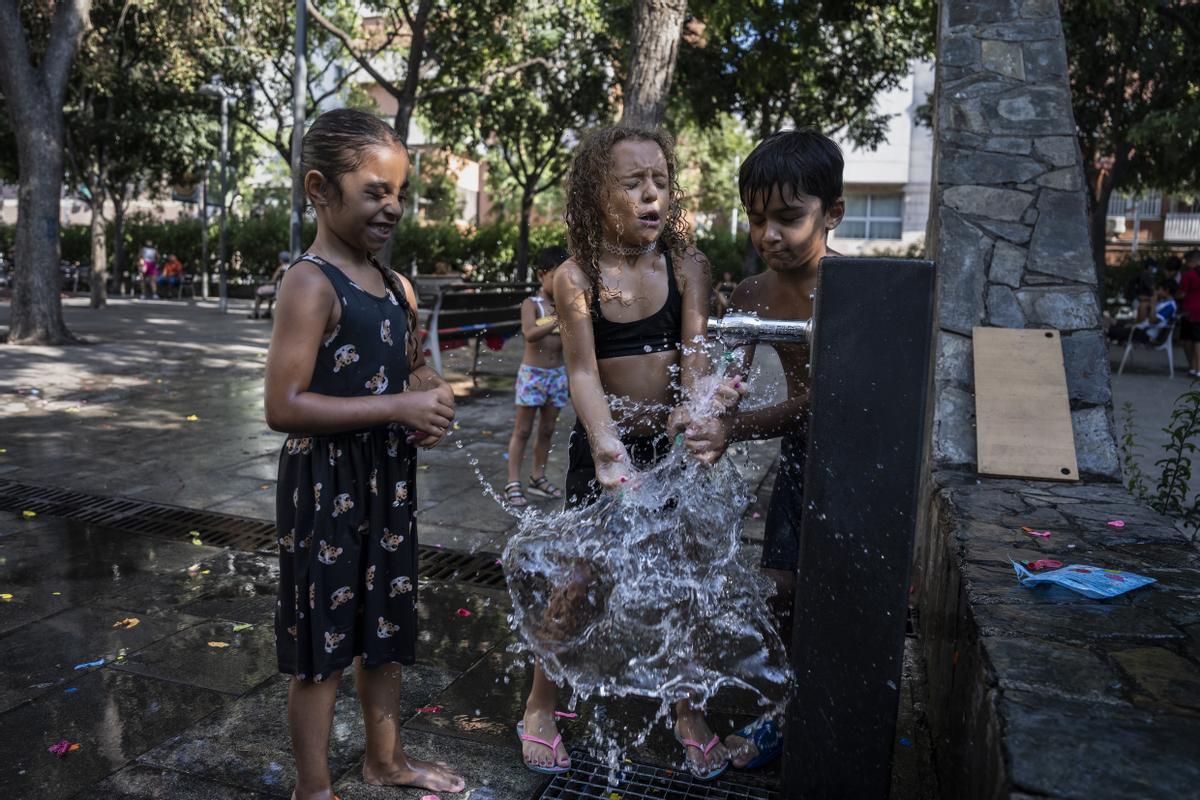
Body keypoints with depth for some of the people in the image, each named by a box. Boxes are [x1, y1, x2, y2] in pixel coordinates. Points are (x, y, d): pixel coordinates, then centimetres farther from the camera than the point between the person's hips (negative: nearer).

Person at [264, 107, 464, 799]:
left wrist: (435, 394, 0)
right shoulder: (312, 284, -16)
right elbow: (284, 406, -23)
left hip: (391, 477, 8)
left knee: (387, 625, 20)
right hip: (327, 483, -8)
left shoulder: (399, 288, 8)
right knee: (323, 641, 6)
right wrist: (399, 406, -24)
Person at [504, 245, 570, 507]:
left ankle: (538, 477, 23)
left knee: (547, 429, 11)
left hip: (558, 374, 5)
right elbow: (529, 334, -26)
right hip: (532, 373, -5)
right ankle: (513, 483, 3)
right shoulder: (531, 304, -8)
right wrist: (557, 322, -40)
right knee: (523, 430, 0)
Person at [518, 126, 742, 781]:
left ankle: (688, 711, 31)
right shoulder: (576, 278, -11)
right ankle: (540, 707, 27)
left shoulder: (687, 265, -5)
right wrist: (606, 451, -36)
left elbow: (694, 351, -15)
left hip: (672, 438, 2)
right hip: (603, 441, -2)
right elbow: (583, 372, -21)